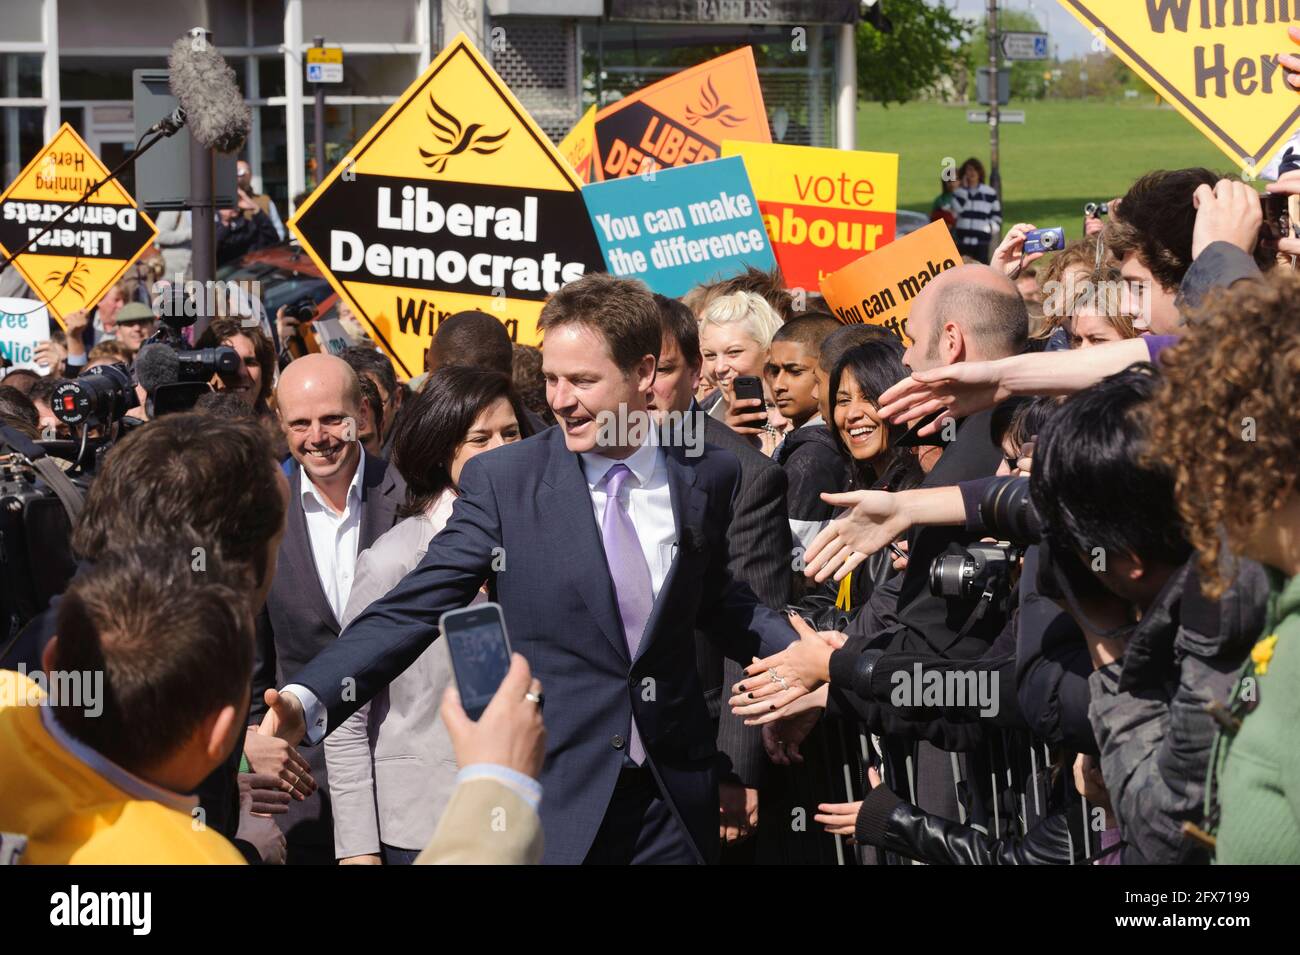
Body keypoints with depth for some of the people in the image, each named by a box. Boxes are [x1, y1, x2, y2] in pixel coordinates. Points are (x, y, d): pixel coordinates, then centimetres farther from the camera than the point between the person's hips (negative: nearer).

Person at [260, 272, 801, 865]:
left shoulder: (709, 476, 2)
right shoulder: (501, 482, -7)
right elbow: (411, 610, -11)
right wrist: (307, 699, -24)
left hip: (673, 797, 2)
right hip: (551, 794, -2)